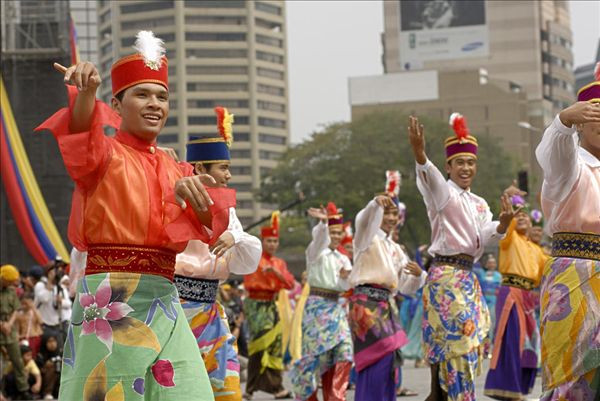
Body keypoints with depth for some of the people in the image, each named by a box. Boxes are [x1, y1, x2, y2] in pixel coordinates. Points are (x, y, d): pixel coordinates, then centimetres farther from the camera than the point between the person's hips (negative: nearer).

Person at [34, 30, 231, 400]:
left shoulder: (175, 170, 17)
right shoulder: (105, 153, 2)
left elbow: (210, 224, 2)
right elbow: (82, 134, -22)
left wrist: (195, 197, -21)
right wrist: (87, 90, -44)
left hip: (164, 303, 5)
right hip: (110, 303, -5)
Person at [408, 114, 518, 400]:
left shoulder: (479, 205, 16)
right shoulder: (442, 192, -5)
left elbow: (486, 236, -2)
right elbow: (429, 178, -29)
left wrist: (503, 224, -25)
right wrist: (419, 154, -52)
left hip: (468, 277, 7)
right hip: (445, 275, -7)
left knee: (444, 345, 11)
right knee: (457, 343, -11)